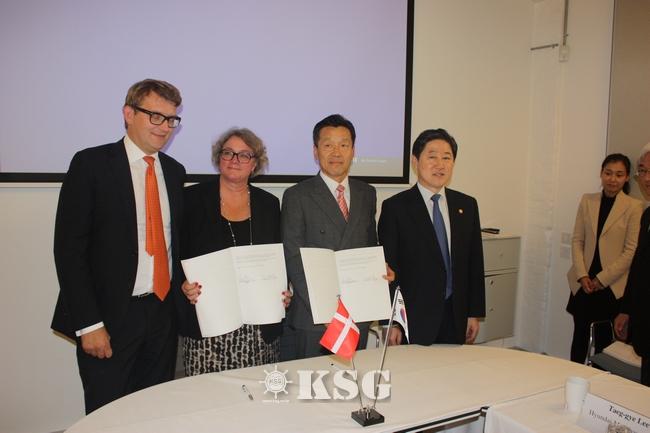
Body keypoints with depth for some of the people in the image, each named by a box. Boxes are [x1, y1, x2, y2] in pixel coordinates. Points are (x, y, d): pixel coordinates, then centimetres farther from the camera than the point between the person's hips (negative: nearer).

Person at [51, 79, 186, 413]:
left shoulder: (175, 171, 10)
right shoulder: (91, 163, -6)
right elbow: (68, 248, -9)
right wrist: (89, 323, -13)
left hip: (164, 313, 5)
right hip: (110, 317, -4)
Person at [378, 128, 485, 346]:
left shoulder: (467, 205, 7)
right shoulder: (395, 207, -6)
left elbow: (475, 263, 10)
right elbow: (388, 268, -7)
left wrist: (475, 312, 8)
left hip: (456, 318, 4)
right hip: (414, 321, -4)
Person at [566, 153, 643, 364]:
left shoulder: (634, 207, -5)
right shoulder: (587, 200, 6)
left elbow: (632, 250, -8)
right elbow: (577, 240, 6)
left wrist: (602, 278, -9)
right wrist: (582, 275, -4)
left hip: (613, 287, -3)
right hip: (584, 284, 3)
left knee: (606, 341, 4)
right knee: (580, 338, 9)